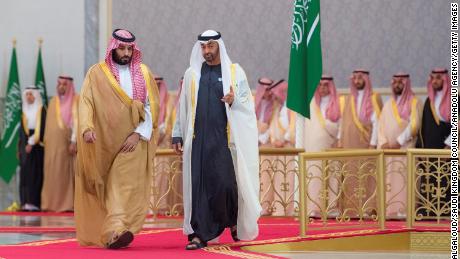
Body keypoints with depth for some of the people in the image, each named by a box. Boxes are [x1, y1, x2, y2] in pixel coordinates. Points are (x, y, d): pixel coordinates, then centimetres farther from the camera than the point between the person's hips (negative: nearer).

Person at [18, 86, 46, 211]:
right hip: (25, 145, 6)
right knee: (25, 174, 0)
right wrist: (20, 147, 10)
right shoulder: (25, 111, 15)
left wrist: (32, 142, -15)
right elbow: (22, 130, 17)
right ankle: (26, 203, 0)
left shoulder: (41, 110, -2)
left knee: (35, 174, -9)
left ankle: (35, 202, -13)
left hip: (37, 145, -6)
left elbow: (41, 128, -9)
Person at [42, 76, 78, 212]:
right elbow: (49, 123, 18)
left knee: (66, 172, -7)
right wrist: (46, 142, 11)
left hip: (67, 142, -5)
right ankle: (51, 203, 4)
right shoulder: (53, 102, 16)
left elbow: (77, 121, -10)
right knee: (52, 173, 2)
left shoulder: (76, 101, -2)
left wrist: (74, 141, -19)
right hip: (53, 143, 5)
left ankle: (67, 204, -6)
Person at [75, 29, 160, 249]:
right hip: (103, 142, 1)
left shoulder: (143, 73, 7)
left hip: (132, 141, -1)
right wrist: (87, 128, -24)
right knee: (102, 189, 7)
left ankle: (116, 231, -26)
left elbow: (151, 107, 3)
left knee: (125, 185, -15)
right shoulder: (97, 73, 4)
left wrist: (139, 134, -10)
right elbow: (86, 103, -6)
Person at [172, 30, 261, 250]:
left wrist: (234, 101, -18)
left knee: (225, 182, -8)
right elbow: (183, 106, 15)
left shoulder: (234, 72, 5)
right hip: (198, 139, 2)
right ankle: (199, 234, -1)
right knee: (198, 185, -4)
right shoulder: (192, 74, 12)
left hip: (224, 138, -2)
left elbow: (248, 103, 4)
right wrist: (177, 135, 11)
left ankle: (234, 220, 20)